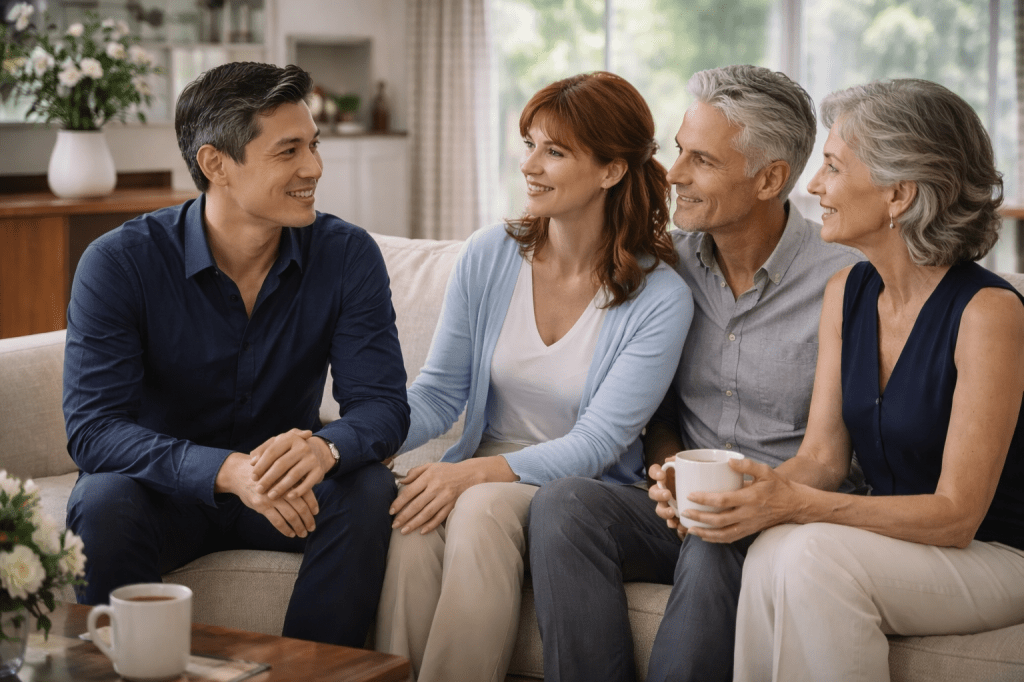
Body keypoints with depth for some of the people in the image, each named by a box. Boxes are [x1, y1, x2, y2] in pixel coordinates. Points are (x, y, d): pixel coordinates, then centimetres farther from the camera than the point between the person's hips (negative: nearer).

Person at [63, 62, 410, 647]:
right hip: (169, 489, -2)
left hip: (285, 489, 2)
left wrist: (323, 447, -39)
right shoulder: (119, 263, -16)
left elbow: (383, 406, -13)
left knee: (370, 493, -27)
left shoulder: (348, 256, -9)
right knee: (104, 504, -33)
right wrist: (228, 470, -41)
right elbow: (93, 427, -23)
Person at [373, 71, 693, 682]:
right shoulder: (490, 256, 2)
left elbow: (596, 444, -14)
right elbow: (440, 391, 5)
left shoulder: (661, 299, -9)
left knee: (484, 507, -35)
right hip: (481, 477, 3)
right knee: (416, 520, -31)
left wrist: (479, 473, -27)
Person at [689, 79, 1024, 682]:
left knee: (813, 555, -31)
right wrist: (745, 496, -19)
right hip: (894, 539, 6)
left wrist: (798, 505, -31)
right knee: (772, 550, -27)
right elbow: (823, 456, 3)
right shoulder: (847, 293, 4)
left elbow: (956, 513, -20)